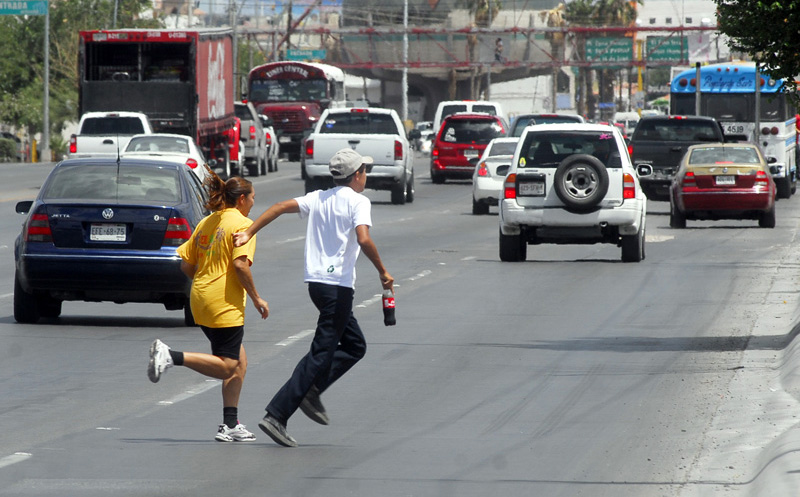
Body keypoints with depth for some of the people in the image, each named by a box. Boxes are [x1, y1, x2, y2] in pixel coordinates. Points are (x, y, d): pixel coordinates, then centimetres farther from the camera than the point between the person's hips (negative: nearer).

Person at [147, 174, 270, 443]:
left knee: (239, 361, 15)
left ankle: (230, 426, 11)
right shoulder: (242, 224, -8)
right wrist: (256, 298, -11)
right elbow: (240, 264, -21)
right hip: (225, 305, -9)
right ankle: (171, 356, -19)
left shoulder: (207, 222, 15)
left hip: (201, 300, 9)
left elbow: (186, 264, 13)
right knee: (226, 368, -6)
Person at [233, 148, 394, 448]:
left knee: (355, 346, 20)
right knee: (321, 356, -7)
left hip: (317, 282, 8)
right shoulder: (358, 201, -7)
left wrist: (249, 233, -2)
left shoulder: (318, 198, 14)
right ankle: (276, 415, -13)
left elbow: (281, 206, 3)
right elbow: (364, 240, -22)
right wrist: (383, 272, -11)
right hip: (338, 285, -8)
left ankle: (311, 390, 6)